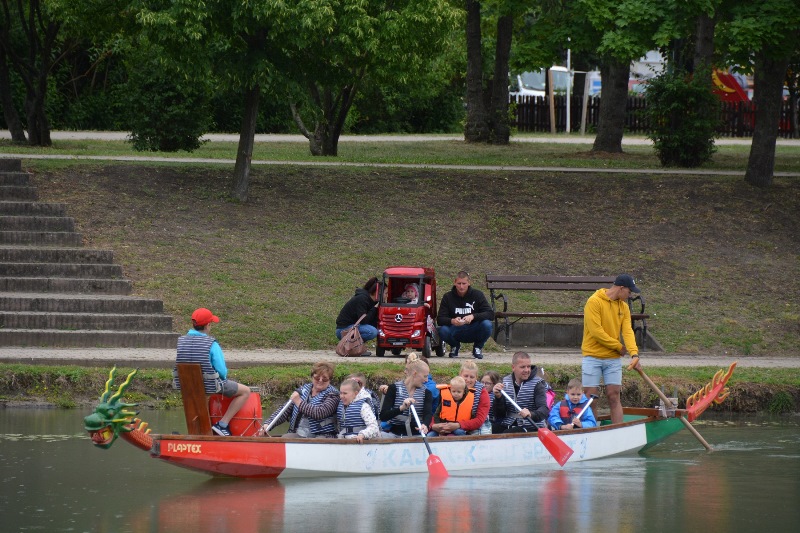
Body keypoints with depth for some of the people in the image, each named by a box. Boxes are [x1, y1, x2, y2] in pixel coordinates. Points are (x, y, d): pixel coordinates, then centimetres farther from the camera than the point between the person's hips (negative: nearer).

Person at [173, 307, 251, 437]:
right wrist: (223, 377, 8)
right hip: (210, 386, -6)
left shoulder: (181, 342, -4)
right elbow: (222, 371, -15)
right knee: (245, 391, 10)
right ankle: (222, 425, 3)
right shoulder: (211, 345, -19)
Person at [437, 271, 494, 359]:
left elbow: (491, 314, -13)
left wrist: (473, 316, -30)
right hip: (455, 331, 1)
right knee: (443, 331, -32)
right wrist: (452, 321, -31)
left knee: (487, 325, -32)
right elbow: (440, 319, -9)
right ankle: (455, 346, 6)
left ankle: (478, 347, 1)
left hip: (474, 331, -1)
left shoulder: (477, 295, -5)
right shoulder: (448, 297, -3)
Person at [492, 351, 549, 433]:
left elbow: (544, 411, -17)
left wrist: (531, 414, -39)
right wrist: (498, 397, -10)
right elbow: (499, 415, 9)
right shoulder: (505, 382, 11)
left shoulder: (537, 384, -2)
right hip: (508, 427, 4)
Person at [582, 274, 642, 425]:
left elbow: (627, 331, -1)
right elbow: (596, 332, -18)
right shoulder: (594, 302, -12)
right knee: (590, 397, -3)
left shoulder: (623, 307, 9)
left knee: (614, 396, 1)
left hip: (614, 358, 5)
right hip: (593, 357, -5)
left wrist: (634, 354, -18)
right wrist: (619, 347, -10)